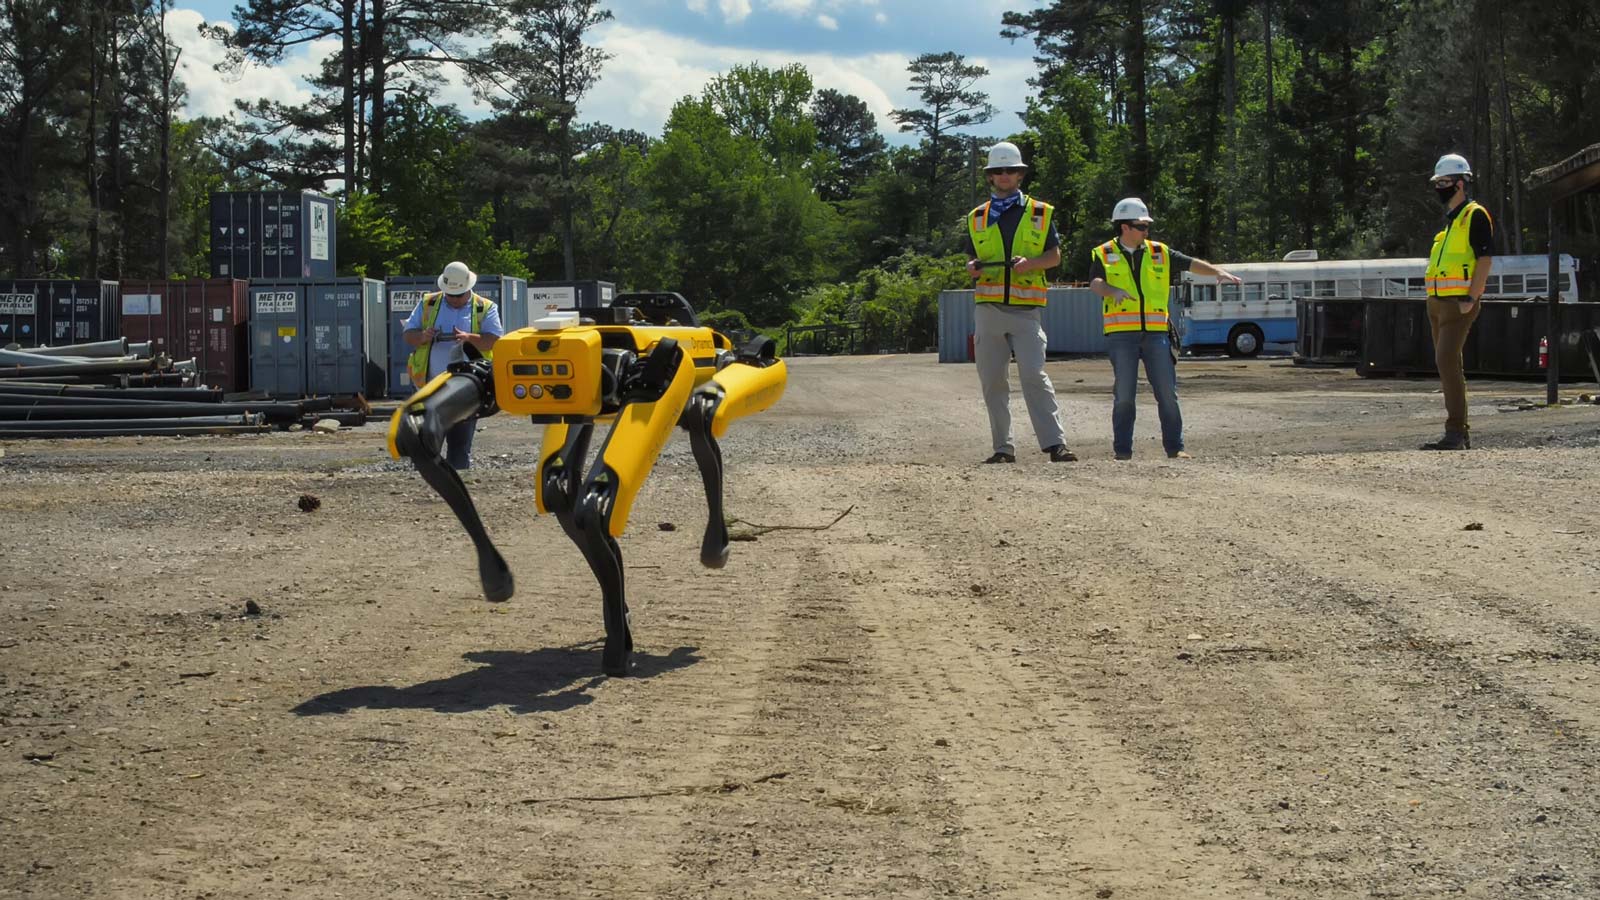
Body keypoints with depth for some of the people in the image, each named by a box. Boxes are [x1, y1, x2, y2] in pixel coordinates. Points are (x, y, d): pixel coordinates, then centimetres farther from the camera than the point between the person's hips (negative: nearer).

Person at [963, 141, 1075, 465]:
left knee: (1034, 376, -14)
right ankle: (1003, 447, 9)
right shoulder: (977, 218, 14)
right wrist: (972, 267, -5)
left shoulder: (1040, 213, 8)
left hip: (1025, 309, -3)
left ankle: (1055, 444, -16)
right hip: (988, 308, 3)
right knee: (992, 381, 2)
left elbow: (1055, 255, 7)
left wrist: (1030, 263, -13)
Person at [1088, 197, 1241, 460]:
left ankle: (1175, 447, 5)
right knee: (1124, 394, -2)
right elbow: (1095, 283, -10)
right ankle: (1122, 449, 6)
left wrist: (1218, 271, -5)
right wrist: (1113, 290, -31)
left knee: (1167, 392, -1)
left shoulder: (1159, 253, 14)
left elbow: (1191, 264, 10)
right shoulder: (1104, 254, 6)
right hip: (1121, 333, -3)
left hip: (1155, 332, 3)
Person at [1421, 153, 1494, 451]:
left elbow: (1485, 259, -14)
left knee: (1447, 361, -18)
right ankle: (1460, 434, 13)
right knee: (1447, 365, 9)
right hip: (1439, 302, 9)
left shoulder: (1475, 215, -7)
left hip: (1459, 302, -9)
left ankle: (1455, 432, -19)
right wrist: (1433, 301, 16)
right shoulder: (1448, 220, 20)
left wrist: (1470, 299, -19)